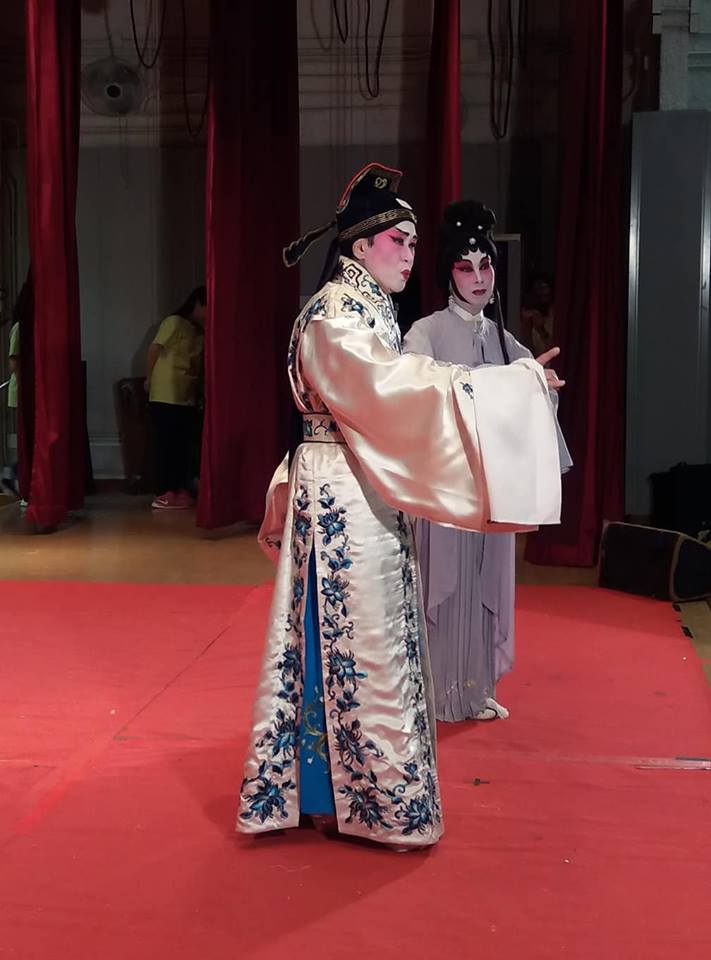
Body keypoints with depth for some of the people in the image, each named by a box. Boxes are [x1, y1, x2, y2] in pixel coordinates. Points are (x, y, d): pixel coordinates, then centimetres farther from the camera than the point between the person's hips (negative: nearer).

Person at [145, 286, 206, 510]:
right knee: (166, 444, -6)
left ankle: (180, 491, 15)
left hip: (187, 398, 8)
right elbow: (155, 348, -9)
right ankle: (166, 493, -4)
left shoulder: (198, 331, 16)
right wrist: (150, 379, -3)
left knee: (183, 445, 9)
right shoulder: (175, 322, -8)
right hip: (166, 396, -8)